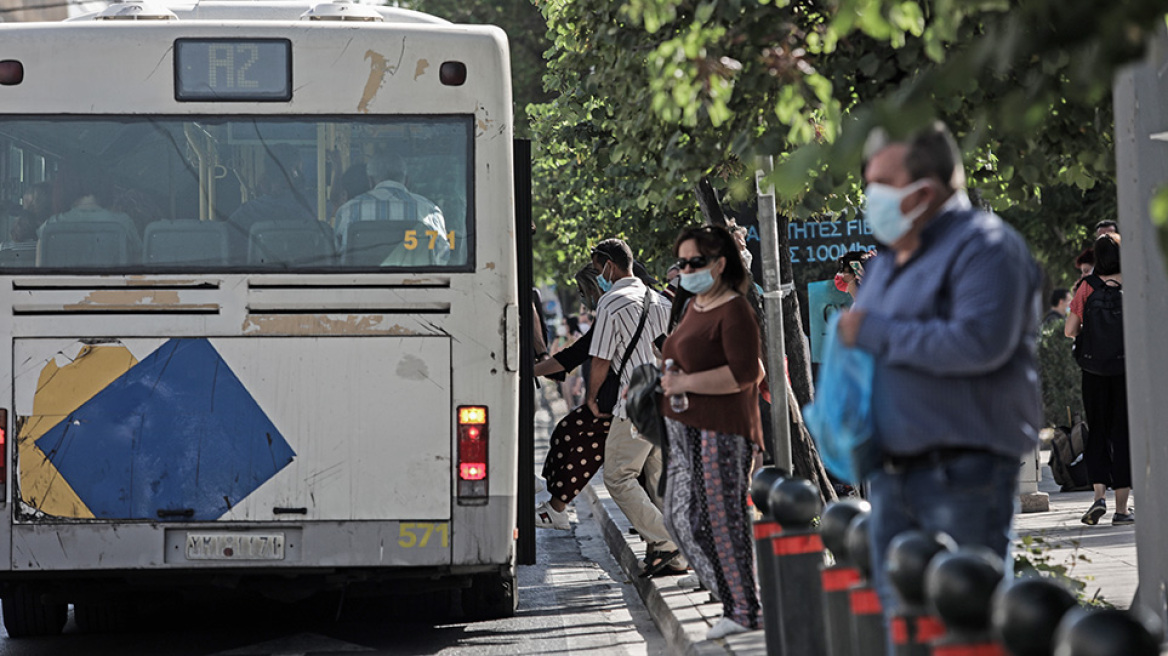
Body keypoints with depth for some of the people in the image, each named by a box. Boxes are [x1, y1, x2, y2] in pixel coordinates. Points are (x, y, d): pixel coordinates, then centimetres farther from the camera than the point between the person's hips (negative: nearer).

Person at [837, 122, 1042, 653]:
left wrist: (875, 333, -16)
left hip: (963, 474, -9)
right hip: (893, 478, 9)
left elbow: (979, 342, -25)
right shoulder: (889, 260, 19)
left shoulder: (982, 246, -9)